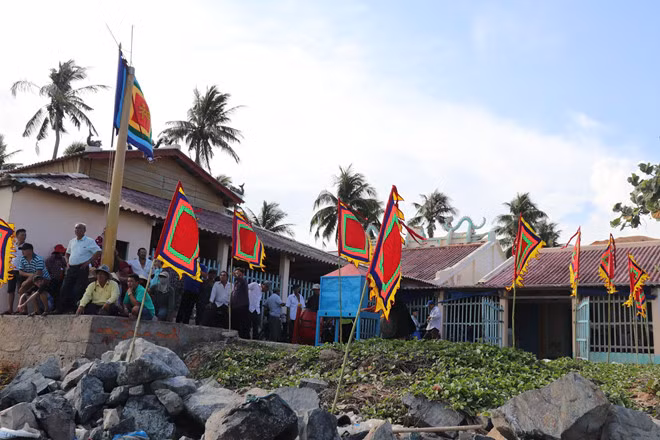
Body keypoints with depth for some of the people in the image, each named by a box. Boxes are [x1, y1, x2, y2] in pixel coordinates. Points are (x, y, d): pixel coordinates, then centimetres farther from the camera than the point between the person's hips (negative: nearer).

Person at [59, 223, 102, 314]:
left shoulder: (89, 241, -1)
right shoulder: (72, 241, 18)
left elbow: (98, 252, -9)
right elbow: (67, 253, 31)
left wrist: (88, 261, -14)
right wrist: (67, 262, 12)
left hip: (82, 268, -6)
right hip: (71, 268, 6)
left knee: (78, 291, -8)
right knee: (65, 288, 2)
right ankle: (61, 309, 7)